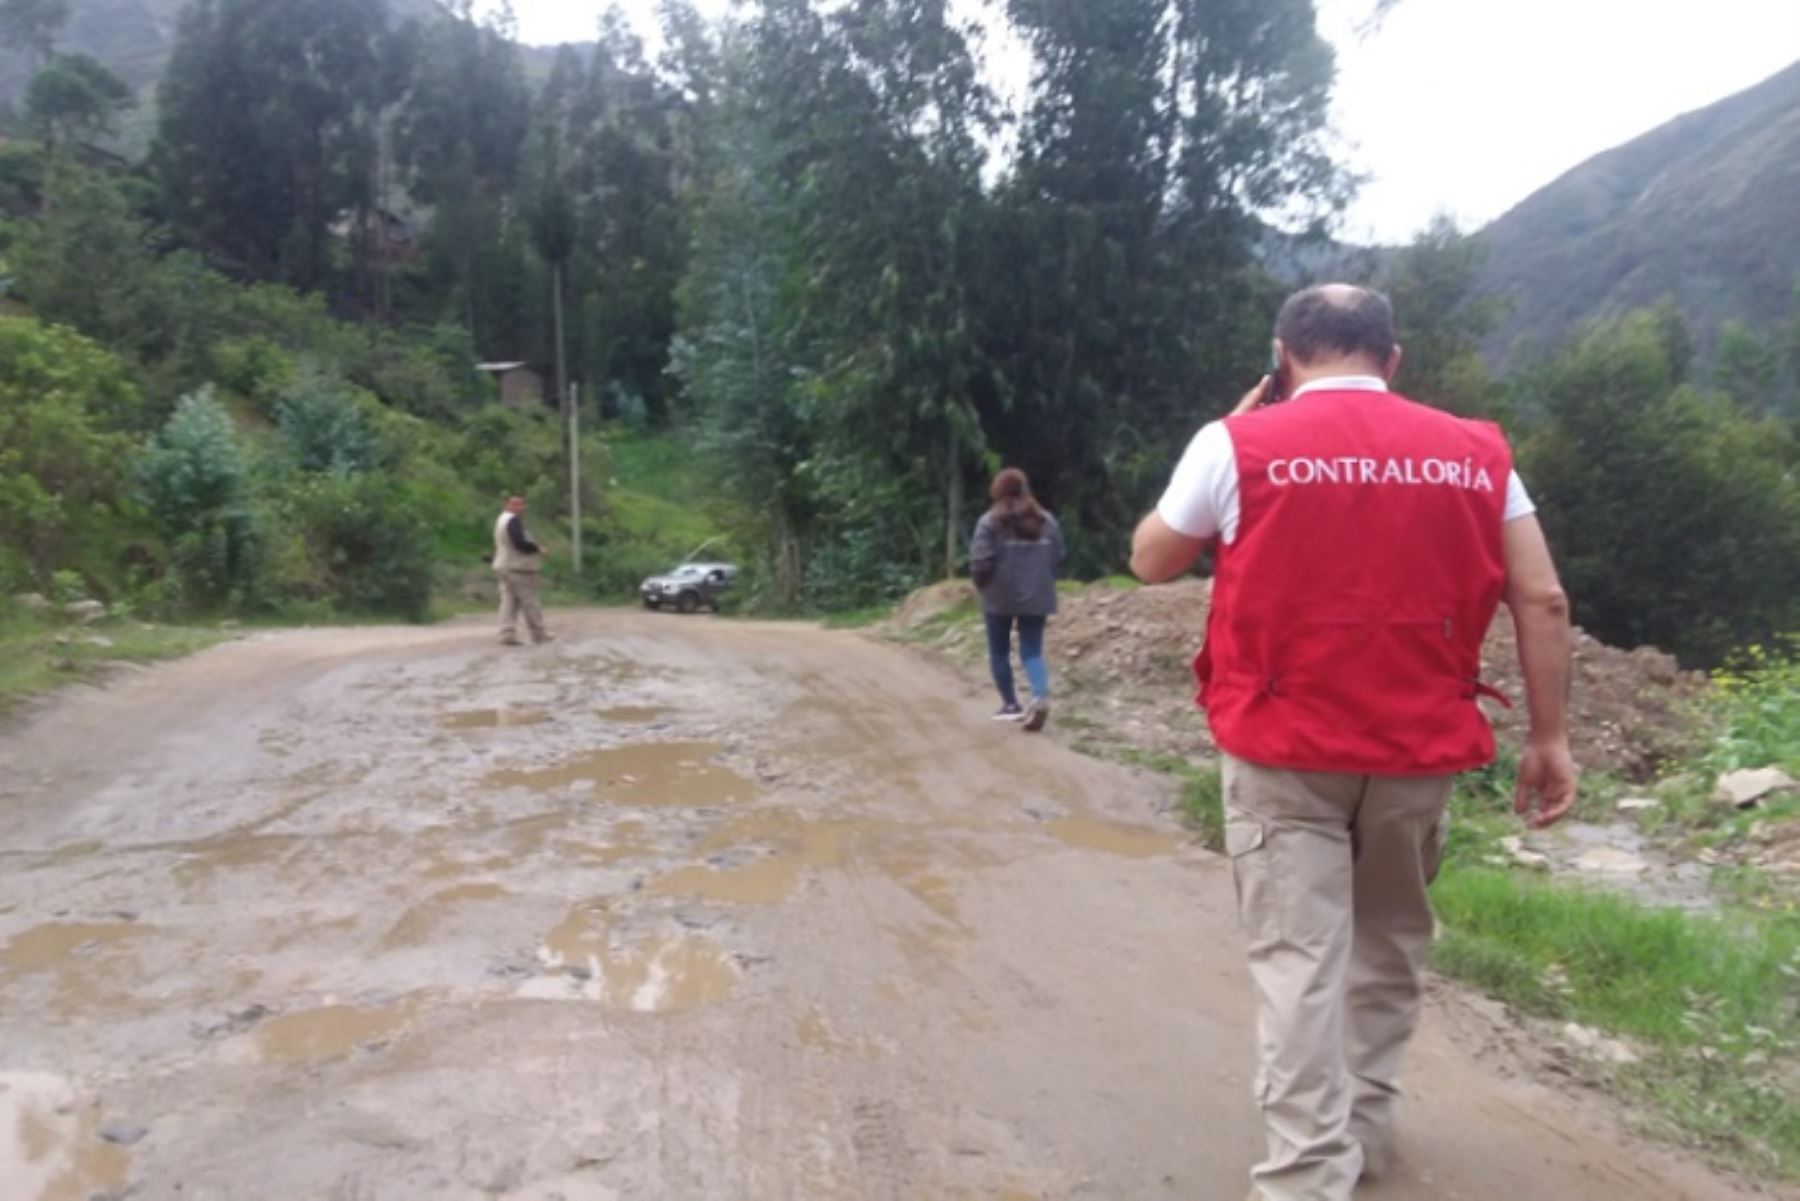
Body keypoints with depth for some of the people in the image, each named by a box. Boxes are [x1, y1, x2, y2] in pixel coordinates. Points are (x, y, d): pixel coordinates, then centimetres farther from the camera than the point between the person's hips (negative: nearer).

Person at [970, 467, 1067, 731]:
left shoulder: (990, 521, -9)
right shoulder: (1046, 520, 5)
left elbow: (980, 560, -15)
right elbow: (1060, 556, 6)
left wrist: (980, 583, 4)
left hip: (1000, 596, -3)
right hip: (1037, 596, 3)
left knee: (999, 651, 13)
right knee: (1032, 651, 6)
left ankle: (1011, 704, 17)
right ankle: (1041, 695, -18)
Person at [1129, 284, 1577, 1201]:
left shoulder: (1238, 444, -4)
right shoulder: (1475, 454, 5)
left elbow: (1151, 562, 8)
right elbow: (1542, 601, 2)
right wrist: (1548, 736, 9)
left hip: (1284, 749, -3)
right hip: (1419, 749, 4)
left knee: (1299, 961, 1)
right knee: (1389, 943, 22)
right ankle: (1364, 1127, 35)